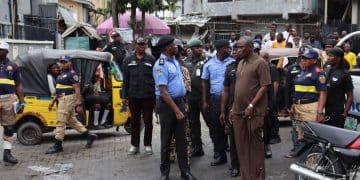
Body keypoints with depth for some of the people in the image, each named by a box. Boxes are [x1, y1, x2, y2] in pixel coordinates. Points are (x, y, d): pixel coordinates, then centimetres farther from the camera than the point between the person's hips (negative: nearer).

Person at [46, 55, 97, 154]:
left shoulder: (72, 74, -11)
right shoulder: (62, 75, 19)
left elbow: (77, 90, -17)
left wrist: (79, 104, -22)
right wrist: (53, 101, 22)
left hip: (68, 99, -10)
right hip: (62, 100, 10)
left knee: (61, 122, -7)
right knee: (72, 121, 14)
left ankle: (57, 145, 1)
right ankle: (89, 136, 21)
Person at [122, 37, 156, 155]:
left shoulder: (151, 60, 3)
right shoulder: (128, 60, 8)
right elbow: (125, 80, 8)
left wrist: (157, 94, -4)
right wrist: (124, 95, 4)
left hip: (148, 96, -1)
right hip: (133, 96, 2)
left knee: (148, 121, 7)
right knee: (134, 121, 9)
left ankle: (147, 145, 17)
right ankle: (134, 145, 20)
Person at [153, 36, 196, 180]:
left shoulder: (175, 61, 10)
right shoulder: (161, 65, -15)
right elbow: (163, 91, -20)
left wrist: (181, 106, 12)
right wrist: (176, 110, -21)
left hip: (179, 101, 7)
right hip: (167, 104, -7)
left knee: (181, 138, 10)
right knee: (166, 139, 5)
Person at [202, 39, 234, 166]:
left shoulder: (233, 63, -1)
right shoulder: (209, 64, 4)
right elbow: (205, 83, 9)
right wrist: (204, 101, 5)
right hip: (215, 99, 2)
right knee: (215, 128, 8)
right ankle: (220, 155, 21)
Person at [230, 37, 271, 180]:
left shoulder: (260, 63, -8)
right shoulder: (240, 63, 15)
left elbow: (264, 87, -13)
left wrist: (251, 106, -18)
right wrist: (233, 108, 14)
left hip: (253, 112, -7)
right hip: (238, 111, 7)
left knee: (255, 145, 1)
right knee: (241, 145, 10)